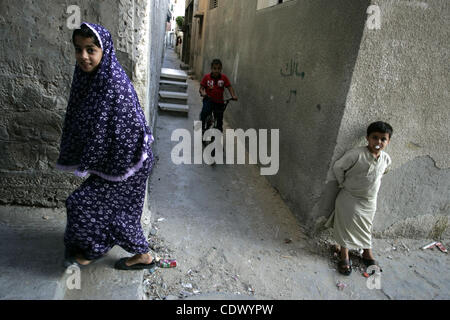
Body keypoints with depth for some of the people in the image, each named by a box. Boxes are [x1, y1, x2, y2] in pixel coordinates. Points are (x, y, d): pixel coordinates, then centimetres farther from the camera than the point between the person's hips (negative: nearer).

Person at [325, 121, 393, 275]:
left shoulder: (386, 159, -5)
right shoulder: (356, 154, -24)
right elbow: (338, 167, -16)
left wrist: (372, 184, 11)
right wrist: (343, 184, -9)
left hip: (370, 201, 5)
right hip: (349, 198, -5)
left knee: (366, 227, 19)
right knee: (346, 226, 4)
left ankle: (367, 254, 38)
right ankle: (345, 256, 18)